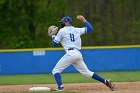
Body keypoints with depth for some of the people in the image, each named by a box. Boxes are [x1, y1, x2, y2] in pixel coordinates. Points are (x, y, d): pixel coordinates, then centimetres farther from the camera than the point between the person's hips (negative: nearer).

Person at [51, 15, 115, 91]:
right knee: (87, 72, 13)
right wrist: (84, 20, 30)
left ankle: (60, 87, -22)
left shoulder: (62, 31, 3)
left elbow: (55, 43, 4)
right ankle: (106, 82, 6)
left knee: (55, 70, -1)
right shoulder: (77, 30, 18)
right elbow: (90, 28, 22)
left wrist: (53, 35, 22)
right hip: (78, 54, 7)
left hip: (70, 53, -7)